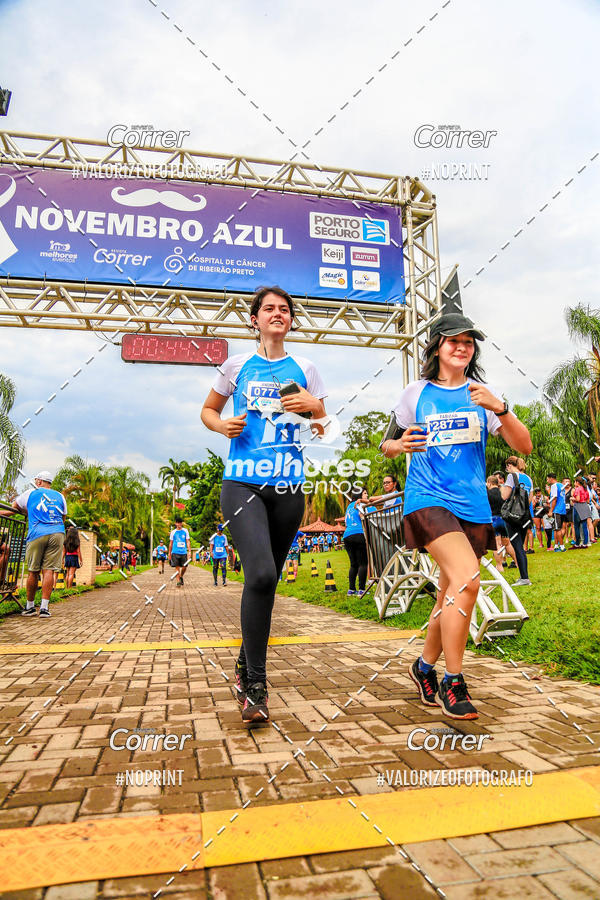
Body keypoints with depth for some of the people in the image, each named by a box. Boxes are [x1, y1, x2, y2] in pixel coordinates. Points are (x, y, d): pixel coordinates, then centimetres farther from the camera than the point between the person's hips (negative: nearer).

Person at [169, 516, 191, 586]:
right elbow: (171, 543, 11)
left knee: (184, 567, 3)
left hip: (184, 552, 1)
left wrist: (189, 551, -4)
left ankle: (181, 577, 30)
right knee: (177, 567, -6)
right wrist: (169, 553, 10)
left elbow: (188, 541, 4)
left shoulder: (185, 531, 6)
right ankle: (178, 582, -1)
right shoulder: (173, 532, 6)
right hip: (175, 552, -1)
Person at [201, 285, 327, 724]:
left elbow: (323, 429, 15)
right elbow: (208, 411, 19)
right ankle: (255, 683, -9)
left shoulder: (303, 369, 13)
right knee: (261, 573, -22)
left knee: (267, 579, 9)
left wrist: (313, 406, -6)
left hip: (287, 487, 3)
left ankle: (246, 666, 31)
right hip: (242, 482, -2)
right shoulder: (237, 365, 10)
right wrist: (223, 425, -3)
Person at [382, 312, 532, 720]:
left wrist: (498, 407, -15)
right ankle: (453, 682, -6)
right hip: (429, 498, -3)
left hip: (473, 505, 4)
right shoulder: (417, 393, 6)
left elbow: (524, 446, 1)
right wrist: (399, 445, -9)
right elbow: (388, 446, 15)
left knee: (452, 593, 11)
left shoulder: (482, 394, 9)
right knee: (467, 580, -22)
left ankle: (425, 666, 34)